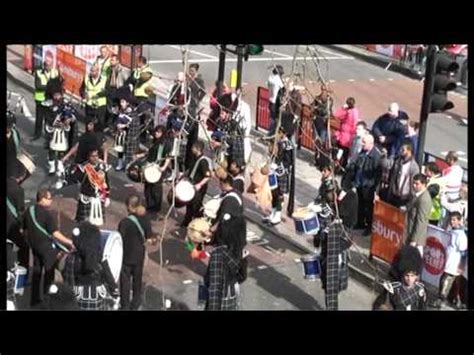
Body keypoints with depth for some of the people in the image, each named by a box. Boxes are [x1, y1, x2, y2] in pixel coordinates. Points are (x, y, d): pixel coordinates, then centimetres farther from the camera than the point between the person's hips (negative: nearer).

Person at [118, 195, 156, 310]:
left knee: (125, 282, 12)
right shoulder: (145, 220, -12)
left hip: (126, 257, -3)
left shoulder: (124, 222, -23)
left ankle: (125, 306, 21)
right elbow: (149, 238, -5)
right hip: (139, 256, 3)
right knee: (137, 281, 20)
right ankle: (135, 305, 32)